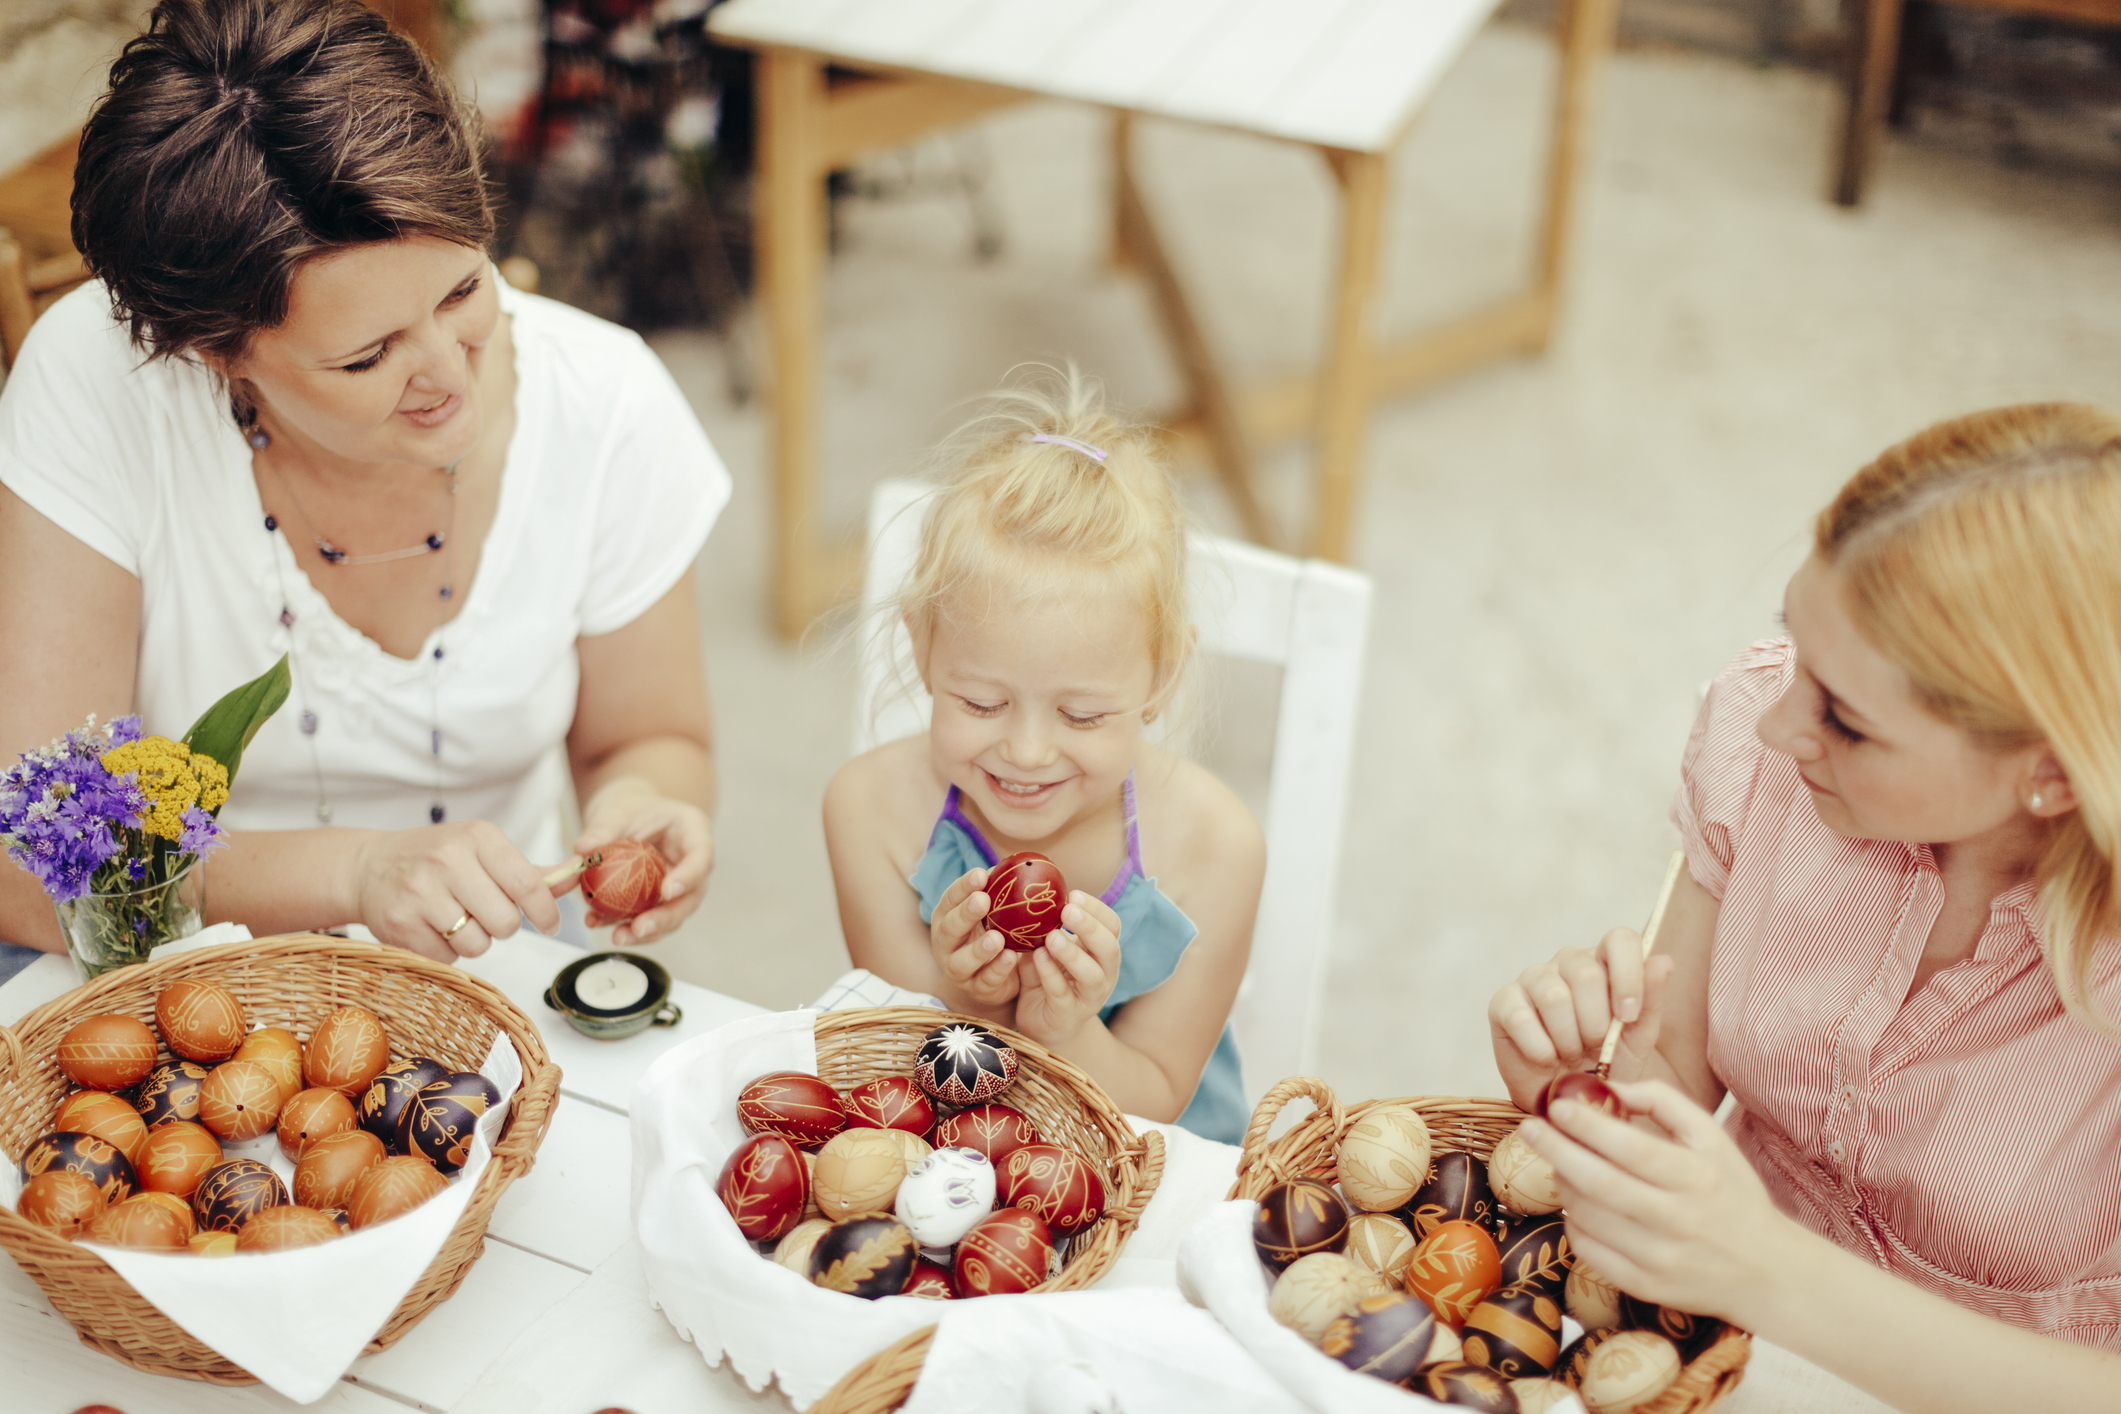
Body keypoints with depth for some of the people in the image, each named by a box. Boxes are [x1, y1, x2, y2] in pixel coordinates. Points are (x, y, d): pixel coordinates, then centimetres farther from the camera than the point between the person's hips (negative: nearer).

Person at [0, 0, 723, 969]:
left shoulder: (604, 406, -15)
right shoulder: (95, 384, -20)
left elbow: (650, 741, 2)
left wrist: (637, 802, -20)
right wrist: (359, 870, -32)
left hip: (488, 986, 1)